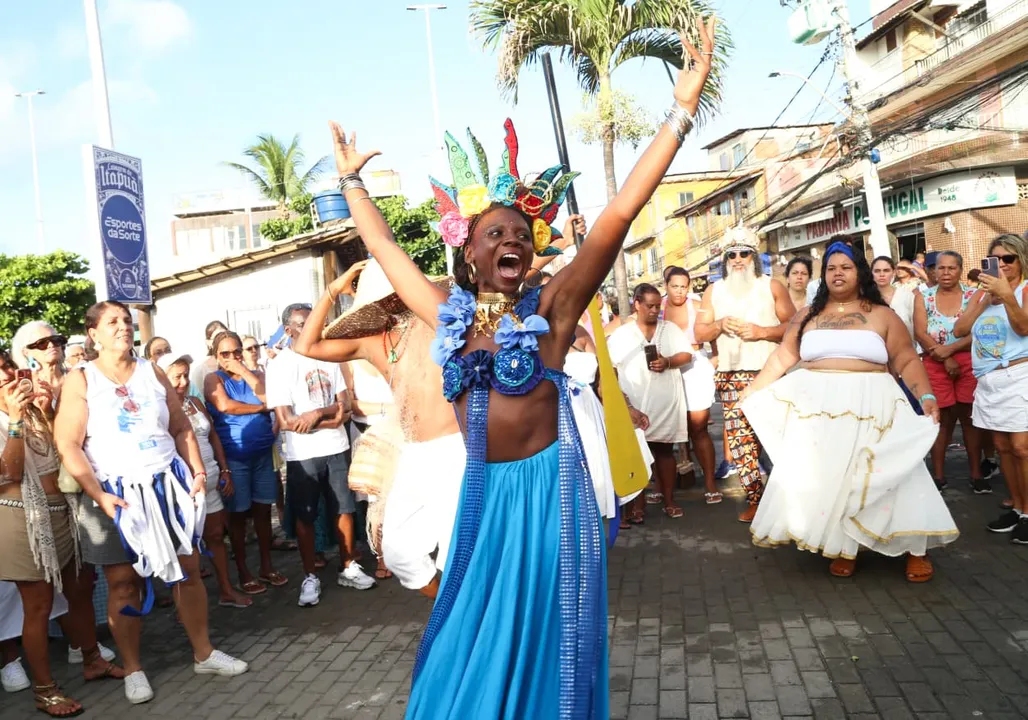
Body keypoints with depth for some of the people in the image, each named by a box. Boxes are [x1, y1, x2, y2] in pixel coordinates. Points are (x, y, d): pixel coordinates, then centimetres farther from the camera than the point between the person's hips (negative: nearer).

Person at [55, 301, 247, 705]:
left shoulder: (152, 373, 8)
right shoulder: (80, 381, -4)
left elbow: (182, 429, 11)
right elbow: (68, 446, -10)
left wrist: (198, 471, 0)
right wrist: (99, 496, -17)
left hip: (168, 484, 4)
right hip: (117, 493, -3)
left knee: (188, 569, 7)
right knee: (122, 582, 4)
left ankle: (204, 654, 21)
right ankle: (132, 669, 19)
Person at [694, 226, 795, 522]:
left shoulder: (771, 286, 4)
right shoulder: (714, 291, 13)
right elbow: (699, 333, 10)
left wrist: (760, 331, -14)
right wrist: (719, 325, -10)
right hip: (731, 376, 3)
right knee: (740, 440, 2)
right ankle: (754, 498, 11)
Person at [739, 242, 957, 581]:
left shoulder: (882, 315, 5)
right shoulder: (807, 316, 11)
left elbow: (907, 360, 1)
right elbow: (783, 357, 10)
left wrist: (926, 395, -13)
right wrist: (753, 391, 5)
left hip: (869, 408, -2)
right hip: (816, 408, 2)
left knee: (883, 475, -5)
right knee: (824, 476, -3)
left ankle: (914, 548, 6)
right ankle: (842, 547, 6)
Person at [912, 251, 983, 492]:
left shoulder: (973, 296, 3)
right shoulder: (923, 296, 5)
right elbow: (920, 333, -3)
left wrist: (949, 348, -17)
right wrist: (946, 360, -10)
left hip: (968, 363, 0)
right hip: (934, 365, 0)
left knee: (969, 417, 4)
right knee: (941, 419, 4)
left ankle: (976, 474, 13)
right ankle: (938, 476, 11)